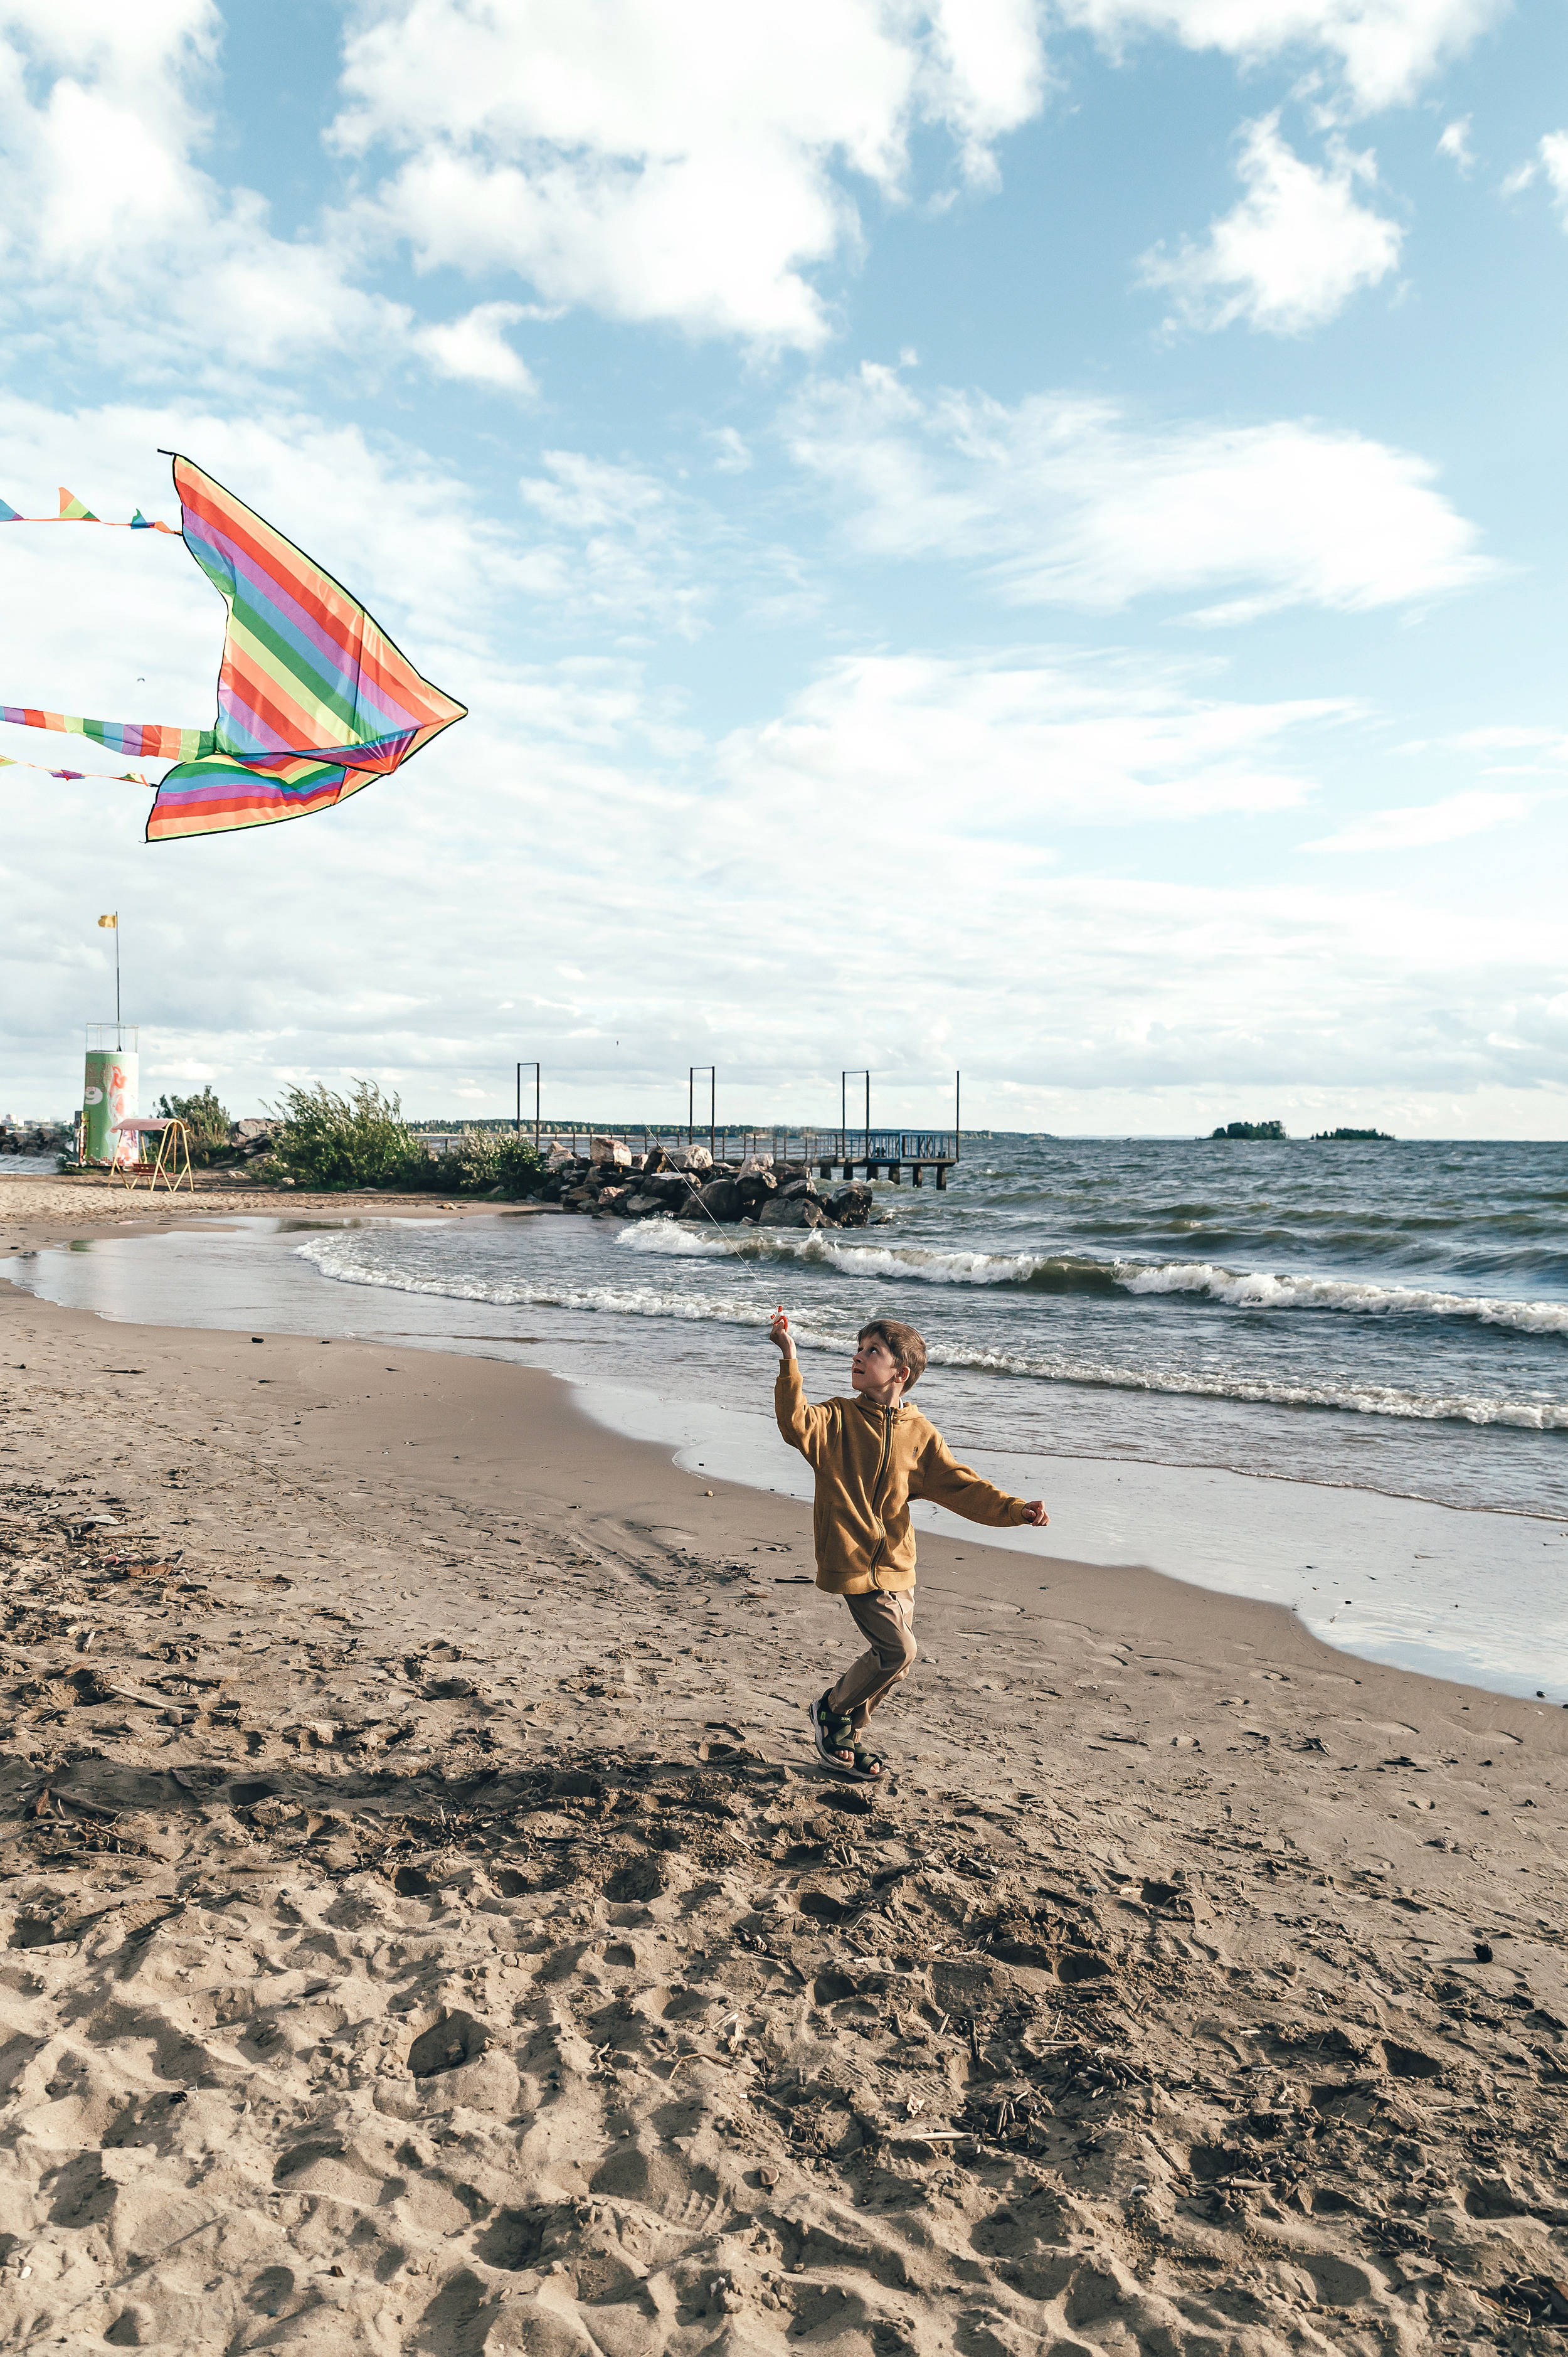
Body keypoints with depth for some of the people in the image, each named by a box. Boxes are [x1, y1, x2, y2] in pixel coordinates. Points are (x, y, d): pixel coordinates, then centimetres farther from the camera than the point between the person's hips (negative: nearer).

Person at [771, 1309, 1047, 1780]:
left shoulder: (919, 1433, 3)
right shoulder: (837, 1419, -7)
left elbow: (960, 1486, 5)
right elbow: (796, 1424, -28)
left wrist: (1014, 1509, -7)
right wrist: (789, 1361, -38)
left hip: (898, 1565, 5)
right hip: (853, 1562, -5)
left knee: (897, 1661, 12)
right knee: (896, 1650, -14)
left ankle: (845, 1736, 35)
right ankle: (831, 1708, 11)